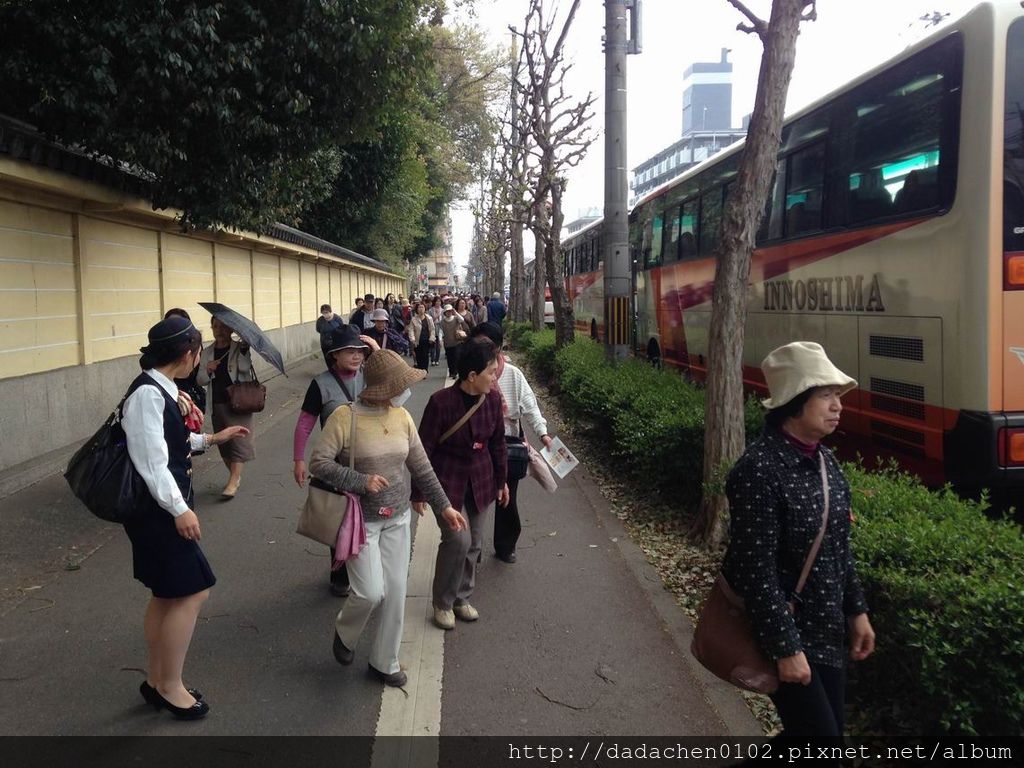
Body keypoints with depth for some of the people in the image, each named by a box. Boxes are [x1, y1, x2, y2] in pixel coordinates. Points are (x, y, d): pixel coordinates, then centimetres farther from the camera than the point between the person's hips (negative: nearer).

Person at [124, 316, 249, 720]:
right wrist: (179, 509, -20)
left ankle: (157, 680, 31)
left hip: (166, 505, 10)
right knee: (192, 591, -2)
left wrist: (211, 439, 27)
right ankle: (170, 686, 12)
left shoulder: (160, 389, 7)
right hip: (158, 508, -10)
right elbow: (151, 460, -22)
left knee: (168, 595, 17)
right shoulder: (147, 393, -21)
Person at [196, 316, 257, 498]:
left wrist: (243, 350, -29)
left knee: (238, 440, -11)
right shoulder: (207, 353, 9)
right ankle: (235, 476, 26)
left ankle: (233, 482, -9)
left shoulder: (239, 348, -1)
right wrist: (207, 370, -11)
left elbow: (244, 367, -18)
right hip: (217, 404, 5)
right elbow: (200, 381, 8)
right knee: (223, 442, 10)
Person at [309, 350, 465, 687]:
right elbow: (319, 462, -16)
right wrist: (361, 481, -24)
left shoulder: (402, 417, 0)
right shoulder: (345, 417, -16)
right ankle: (344, 632, 26)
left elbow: (421, 467, 6)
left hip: (398, 518, 5)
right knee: (371, 592, -8)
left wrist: (444, 506, 5)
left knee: (395, 592, 7)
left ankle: (384, 662, 26)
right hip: (361, 520, -5)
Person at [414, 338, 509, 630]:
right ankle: (443, 603, 8)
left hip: (481, 481, 5)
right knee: (458, 540, -13)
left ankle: (462, 598, 31)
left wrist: (501, 480, 16)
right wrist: (418, 493, -8)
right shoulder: (441, 402, -20)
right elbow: (424, 449, -12)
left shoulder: (493, 399, -4)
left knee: (474, 543, 11)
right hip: (448, 482, -5)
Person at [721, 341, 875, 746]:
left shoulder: (825, 461, 3)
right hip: (783, 630, -8)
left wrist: (856, 610, 15)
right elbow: (756, 571, -23)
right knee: (820, 735, 0)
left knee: (826, 733, 17)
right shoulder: (759, 470, -24)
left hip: (826, 629, 8)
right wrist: (785, 648, -21)